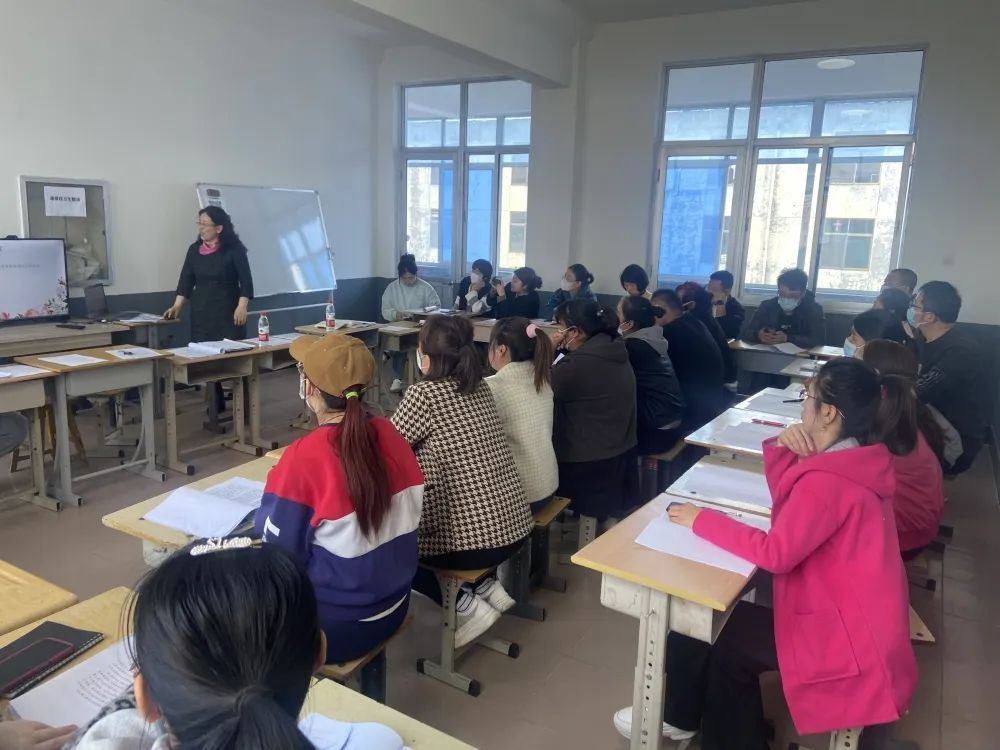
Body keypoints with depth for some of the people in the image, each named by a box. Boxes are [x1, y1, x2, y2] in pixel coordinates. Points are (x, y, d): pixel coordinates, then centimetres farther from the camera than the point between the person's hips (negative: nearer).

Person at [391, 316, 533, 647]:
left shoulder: (424, 393, -15)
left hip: (478, 536, -8)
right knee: (412, 513, 29)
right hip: (514, 525, 8)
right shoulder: (479, 387, 7)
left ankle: (466, 607, 7)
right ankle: (487, 587, 20)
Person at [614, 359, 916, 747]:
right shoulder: (860, 458, 2)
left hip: (849, 637, -9)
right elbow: (788, 502, 10)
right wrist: (783, 447, -8)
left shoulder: (830, 480, -28)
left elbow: (775, 553, -27)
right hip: (858, 615, 9)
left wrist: (701, 520, -17)